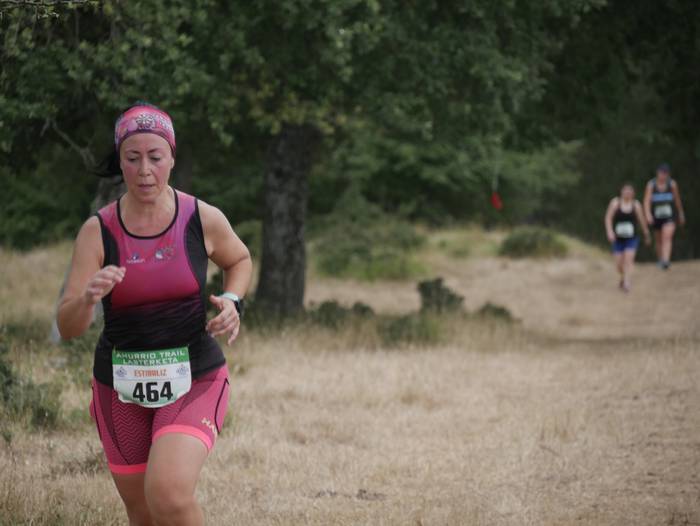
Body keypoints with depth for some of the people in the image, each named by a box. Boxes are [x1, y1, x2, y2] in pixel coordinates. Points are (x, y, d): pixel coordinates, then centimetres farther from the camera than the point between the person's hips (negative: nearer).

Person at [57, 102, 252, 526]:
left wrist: (232, 301, -5)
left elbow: (240, 260, 16)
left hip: (194, 381, -2)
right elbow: (68, 328, -11)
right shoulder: (98, 232, -7)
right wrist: (88, 297, -33)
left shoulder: (204, 220, -7)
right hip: (122, 388, 2)